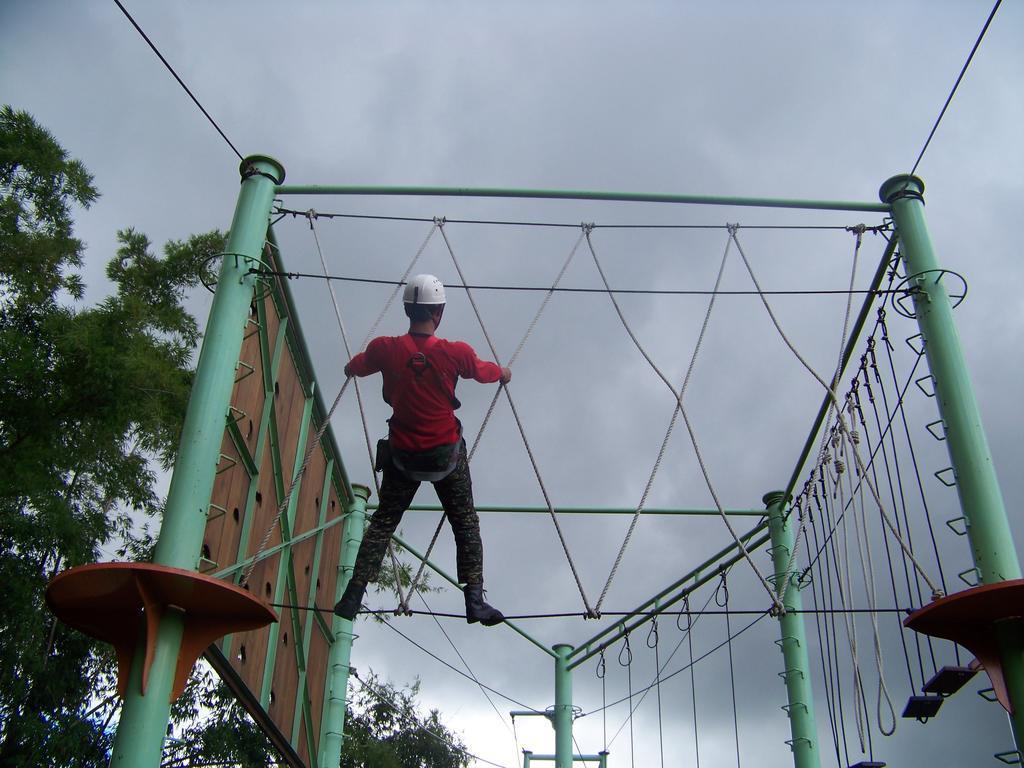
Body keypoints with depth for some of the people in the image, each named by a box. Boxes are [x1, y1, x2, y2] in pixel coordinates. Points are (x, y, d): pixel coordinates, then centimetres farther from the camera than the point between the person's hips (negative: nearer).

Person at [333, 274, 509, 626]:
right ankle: (475, 600, 5)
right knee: (466, 524, 11)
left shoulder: (385, 349, -11)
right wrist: (503, 373, 32)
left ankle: (353, 596, 12)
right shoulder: (456, 353, -15)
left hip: (403, 455, 2)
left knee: (382, 523, 15)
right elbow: (484, 372, 8)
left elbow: (354, 367, 13)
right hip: (447, 454, -1)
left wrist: (350, 369, 38)